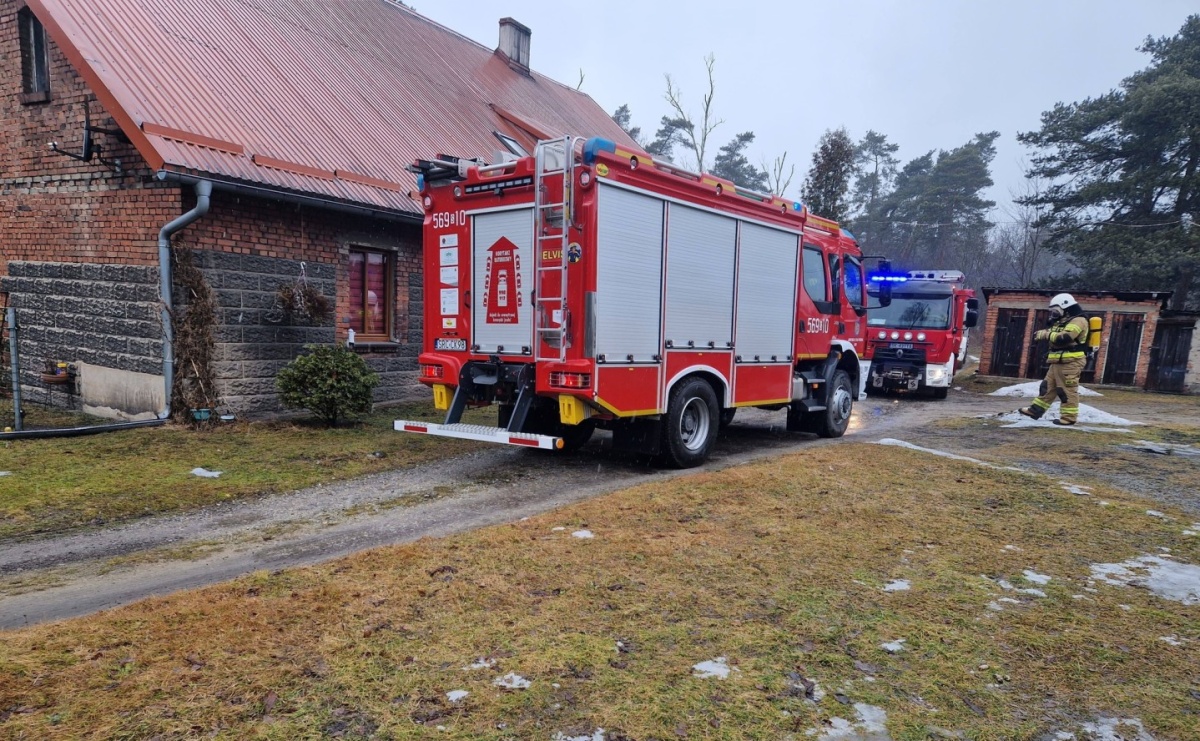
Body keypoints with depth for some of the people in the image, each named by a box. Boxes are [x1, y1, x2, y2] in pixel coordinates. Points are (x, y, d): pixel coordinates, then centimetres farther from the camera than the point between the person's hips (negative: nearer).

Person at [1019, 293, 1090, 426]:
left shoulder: (1078, 321, -12)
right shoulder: (1062, 321, 21)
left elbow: (1064, 338, -25)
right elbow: (1054, 336, 20)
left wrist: (1046, 334, -15)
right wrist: (1042, 333, -1)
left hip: (1071, 361, -10)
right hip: (1058, 361, 10)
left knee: (1068, 390, -7)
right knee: (1048, 386, 12)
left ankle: (1069, 416, -3)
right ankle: (1036, 409, 16)